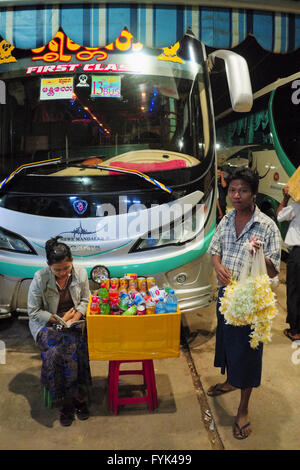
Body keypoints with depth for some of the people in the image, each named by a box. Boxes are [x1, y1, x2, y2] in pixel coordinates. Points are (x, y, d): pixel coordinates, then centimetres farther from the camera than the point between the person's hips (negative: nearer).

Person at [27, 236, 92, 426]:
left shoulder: (81, 274, -7)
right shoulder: (40, 278, -15)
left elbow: (85, 300, 7)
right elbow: (33, 311, -8)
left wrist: (77, 315, -13)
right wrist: (59, 320, -17)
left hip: (74, 321, 2)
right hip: (46, 324, -2)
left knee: (73, 348, -28)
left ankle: (69, 400, -8)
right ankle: (78, 397, -11)